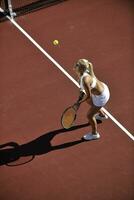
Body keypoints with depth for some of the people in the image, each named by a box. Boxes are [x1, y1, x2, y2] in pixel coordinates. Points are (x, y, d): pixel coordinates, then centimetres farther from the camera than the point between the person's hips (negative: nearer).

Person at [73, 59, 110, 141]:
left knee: (89, 115, 9)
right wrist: (82, 92, 1)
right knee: (89, 101, 37)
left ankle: (95, 134, 37)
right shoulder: (84, 71, -13)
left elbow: (89, 96, -25)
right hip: (103, 88, 9)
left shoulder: (85, 80, -39)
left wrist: (79, 102, -10)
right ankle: (102, 115, 63)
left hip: (101, 97, -9)